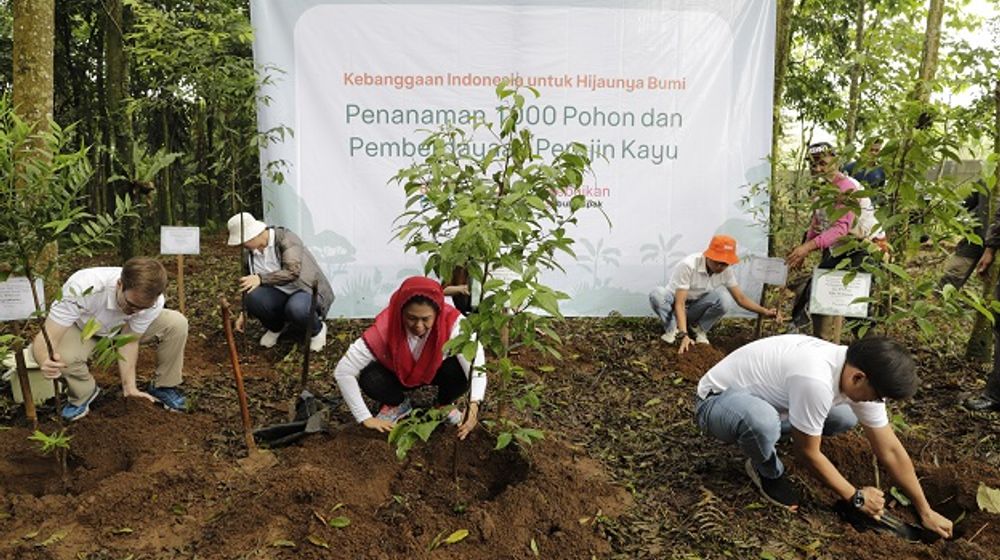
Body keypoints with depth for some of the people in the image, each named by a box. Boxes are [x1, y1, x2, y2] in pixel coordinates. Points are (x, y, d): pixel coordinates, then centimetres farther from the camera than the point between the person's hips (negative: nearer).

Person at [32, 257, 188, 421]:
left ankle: (163, 387, -1)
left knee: (176, 323, -22)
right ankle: (82, 395, -2)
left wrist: (129, 386, -26)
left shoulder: (152, 300, -31)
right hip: (82, 331, -2)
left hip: (122, 328, 2)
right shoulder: (83, 289, -42)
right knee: (62, 355, -37)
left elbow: (129, 341, -19)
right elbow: (45, 338, -39)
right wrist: (46, 362, -61)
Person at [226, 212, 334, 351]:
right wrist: (244, 313, 15)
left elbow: (292, 272, -28)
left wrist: (261, 279, -32)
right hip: (281, 295, 6)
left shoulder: (286, 239, -15)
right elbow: (248, 287, 18)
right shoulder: (251, 255, 4)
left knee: (296, 309, -41)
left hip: (308, 292, -5)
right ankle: (275, 327, 7)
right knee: (254, 298, -26)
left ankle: (317, 330, -4)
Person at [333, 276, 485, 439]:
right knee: (370, 380, -30)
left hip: (437, 371, 0)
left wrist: (473, 405, -57)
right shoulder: (384, 329, -36)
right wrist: (365, 418, -29)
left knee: (460, 370, -32)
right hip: (398, 374, 0)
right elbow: (342, 371, -31)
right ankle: (398, 404, 5)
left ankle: (445, 406, 2)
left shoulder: (451, 322, -36)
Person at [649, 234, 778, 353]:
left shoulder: (726, 271, -14)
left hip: (694, 309, 4)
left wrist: (765, 311, -21)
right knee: (657, 293, -38)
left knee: (718, 299, -30)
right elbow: (680, 303, -35)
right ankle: (672, 329, -13)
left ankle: (700, 329, -3)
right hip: (673, 303, -3)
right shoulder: (688, 265, -32)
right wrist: (684, 335, -44)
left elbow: (741, 298, -5)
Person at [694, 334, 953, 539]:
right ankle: (769, 474, -6)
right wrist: (856, 497, -9)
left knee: (845, 418, -2)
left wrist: (925, 511, 4)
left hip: (763, 398, 7)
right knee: (763, 421, -40)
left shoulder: (862, 375, -11)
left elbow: (891, 450, -1)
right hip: (717, 399, -7)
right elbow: (808, 452, -22)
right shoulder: (816, 380, -38)